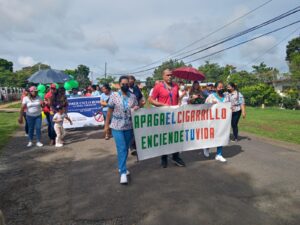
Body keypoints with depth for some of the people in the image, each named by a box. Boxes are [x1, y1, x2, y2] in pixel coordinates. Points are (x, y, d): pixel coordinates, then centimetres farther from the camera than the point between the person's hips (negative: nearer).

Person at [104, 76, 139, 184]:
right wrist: (106, 125, 0)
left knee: (126, 148, 14)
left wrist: (137, 108, -12)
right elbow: (109, 111, 0)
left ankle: (121, 167, 33)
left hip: (129, 127, 4)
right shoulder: (114, 96, -4)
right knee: (121, 149, -9)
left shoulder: (133, 97, 3)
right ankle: (123, 172, -2)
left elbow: (137, 109, 12)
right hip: (117, 127, -3)